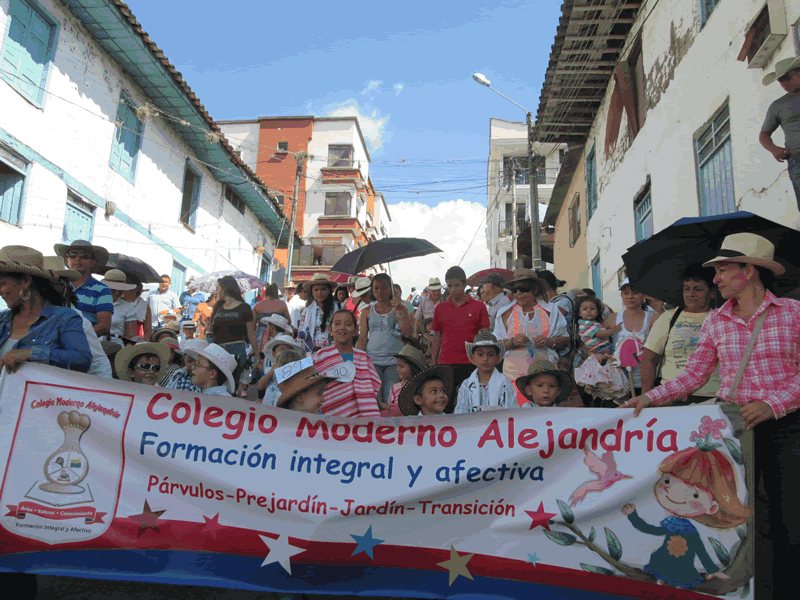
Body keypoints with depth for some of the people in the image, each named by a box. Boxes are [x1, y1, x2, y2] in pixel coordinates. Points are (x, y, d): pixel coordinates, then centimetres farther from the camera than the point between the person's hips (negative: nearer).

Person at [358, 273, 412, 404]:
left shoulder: (400, 309, 9)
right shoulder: (367, 311, 11)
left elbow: (407, 333, -3)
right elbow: (362, 338, 10)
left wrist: (398, 310, -8)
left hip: (394, 360, -1)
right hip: (372, 360, 1)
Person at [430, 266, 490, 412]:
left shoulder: (479, 306, 3)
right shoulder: (440, 309, 10)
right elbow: (436, 337, 14)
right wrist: (432, 365, 10)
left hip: (470, 364, -2)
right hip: (445, 364, 2)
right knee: (445, 407, 3)